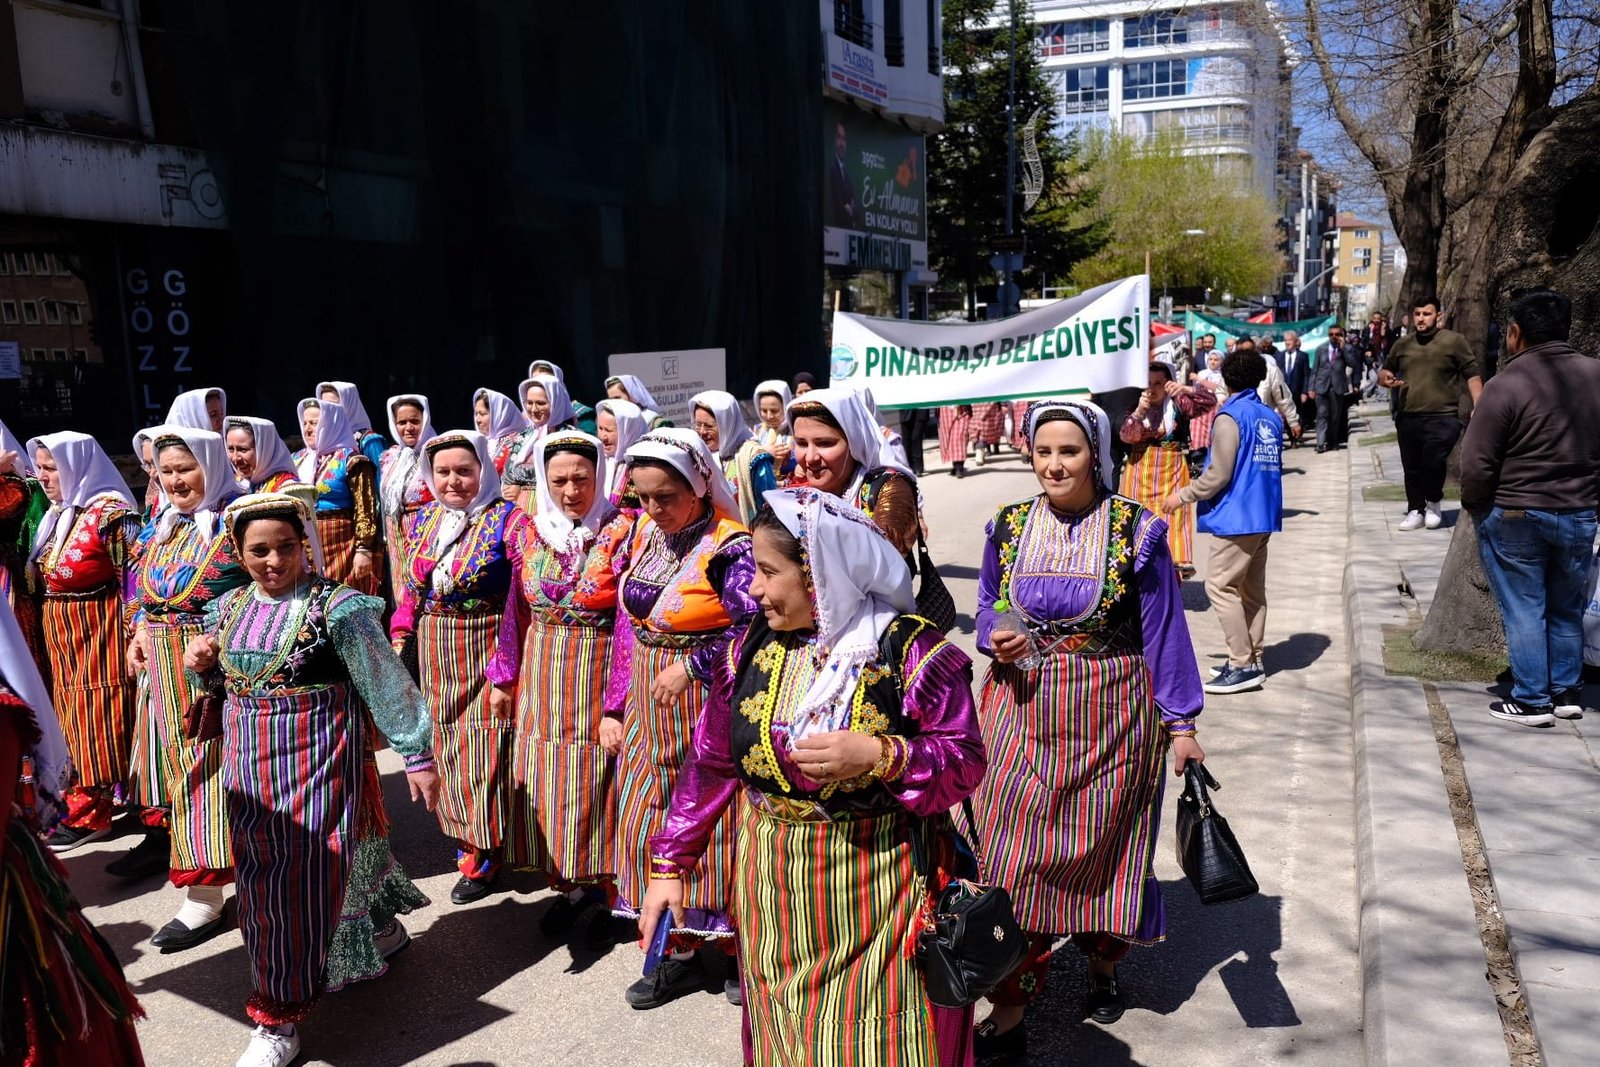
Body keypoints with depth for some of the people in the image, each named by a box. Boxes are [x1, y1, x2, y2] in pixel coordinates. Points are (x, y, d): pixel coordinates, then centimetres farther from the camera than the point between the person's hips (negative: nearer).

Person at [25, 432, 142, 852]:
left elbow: (134, 579, -15)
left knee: (96, 716, -1)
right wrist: (48, 626, 15)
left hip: (98, 628, -8)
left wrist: (133, 634, -16)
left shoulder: (111, 513, -13)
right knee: (72, 714, 14)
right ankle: (84, 798, 24)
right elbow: (43, 574, 19)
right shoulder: (54, 516, 12)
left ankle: (89, 812, 7)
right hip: (60, 631, 8)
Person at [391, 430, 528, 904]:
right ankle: (464, 841, 31)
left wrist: (507, 671, -23)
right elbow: (412, 590, 15)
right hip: (434, 655, 6)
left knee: (483, 752, 0)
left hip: (486, 652, -6)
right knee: (446, 750, 14)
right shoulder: (423, 521, 7)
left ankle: (483, 855, 15)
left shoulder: (509, 522, -13)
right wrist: (401, 637, 3)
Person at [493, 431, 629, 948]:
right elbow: (517, 611, 11)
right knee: (547, 786, 11)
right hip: (542, 681, 5)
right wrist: (504, 676, 8)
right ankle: (568, 886, 29)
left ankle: (601, 894, 23)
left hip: (599, 680, -4)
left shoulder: (621, 533, -11)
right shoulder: (531, 532, 4)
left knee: (596, 784, 4)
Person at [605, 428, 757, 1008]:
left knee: (714, 826, 5)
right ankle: (680, 949, 29)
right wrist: (618, 704, 11)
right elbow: (629, 622, 10)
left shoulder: (731, 548, -18)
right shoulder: (643, 534, 4)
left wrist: (692, 666, -20)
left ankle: (729, 944, 26)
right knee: (652, 823, 13)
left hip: (708, 707, -7)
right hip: (650, 707, 7)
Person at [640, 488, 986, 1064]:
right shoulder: (752, 647, 0)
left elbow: (965, 762, -12)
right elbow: (710, 763, 6)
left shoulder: (911, 649, -13)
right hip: (772, 884, 4)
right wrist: (669, 864, 5)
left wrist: (880, 755, -28)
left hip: (877, 882, -4)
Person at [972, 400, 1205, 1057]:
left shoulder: (1135, 530, -7)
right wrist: (995, 639, -10)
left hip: (1111, 714, -2)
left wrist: (1180, 723, -3)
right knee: (1013, 853, -1)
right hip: (1021, 713, 2)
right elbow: (987, 609, 13)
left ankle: (1103, 965, 40)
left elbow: (1163, 631, -3)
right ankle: (1007, 1015, 8)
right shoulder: (1008, 528, 2)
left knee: (1104, 848, 13)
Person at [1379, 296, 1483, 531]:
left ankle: (1433, 503, 7)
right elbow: (1384, 372, 24)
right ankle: (1415, 511, 23)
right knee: (1412, 468, 9)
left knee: (1433, 462, -18)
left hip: (1442, 418, -4)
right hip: (1408, 418, 5)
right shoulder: (1403, 344, 13)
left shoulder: (1454, 341, 0)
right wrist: (1385, 378, -1)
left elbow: (1472, 375, -1)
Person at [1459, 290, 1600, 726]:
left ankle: (1531, 701, 11)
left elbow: (1476, 462, -15)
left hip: (1515, 515, -5)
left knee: (1523, 609, 6)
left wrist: (1474, 506, 0)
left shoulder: (1507, 383, -17)